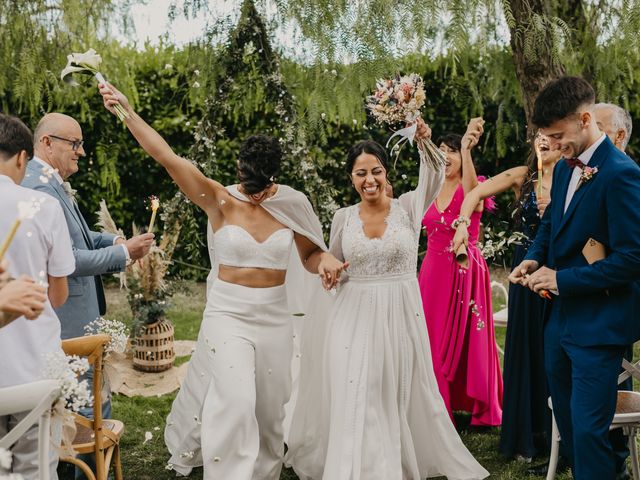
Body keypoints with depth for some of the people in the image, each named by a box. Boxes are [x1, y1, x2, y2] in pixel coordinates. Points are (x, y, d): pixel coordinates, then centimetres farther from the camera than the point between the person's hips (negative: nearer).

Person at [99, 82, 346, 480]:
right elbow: (165, 155, -18)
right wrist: (127, 110, -23)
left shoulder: (292, 205, -3)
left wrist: (326, 260, -13)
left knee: (270, 408, 13)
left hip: (274, 316, 3)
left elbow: (309, 255, 10)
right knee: (235, 402, -14)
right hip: (228, 313, -3)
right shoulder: (220, 201, -10)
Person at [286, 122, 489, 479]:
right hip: (355, 317, 1)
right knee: (356, 398, 1)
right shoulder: (343, 218, 1)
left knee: (400, 395, 12)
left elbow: (433, 181, -23)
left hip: (400, 316, -1)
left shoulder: (408, 207, -4)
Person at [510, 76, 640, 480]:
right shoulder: (565, 168, 8)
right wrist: (534, 259, 1)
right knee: (567, 421, 19)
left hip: (599, 325, -8)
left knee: (588, 429, -3)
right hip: (562, 318, 9)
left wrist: (562, 279, -18)